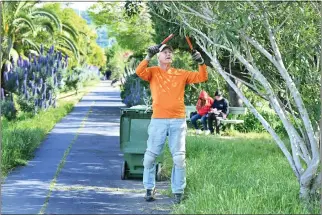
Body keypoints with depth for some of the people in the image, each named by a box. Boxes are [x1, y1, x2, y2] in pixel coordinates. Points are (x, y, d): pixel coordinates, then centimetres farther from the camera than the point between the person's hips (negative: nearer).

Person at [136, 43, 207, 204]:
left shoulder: (181, 74, 11)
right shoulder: (153, 72, 6)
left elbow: (202, 78, 8)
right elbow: (139, 72, -14)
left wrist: (201, 63, -8)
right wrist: (149, 56, -21)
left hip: (178, 121, 1)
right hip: (158, 121, -1)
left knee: (179, 158, -3)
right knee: (150, 156, 0)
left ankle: (178, 191, 5)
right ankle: (149, 189, 15)